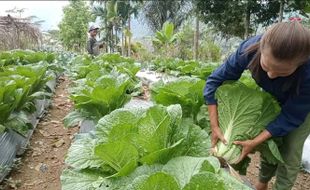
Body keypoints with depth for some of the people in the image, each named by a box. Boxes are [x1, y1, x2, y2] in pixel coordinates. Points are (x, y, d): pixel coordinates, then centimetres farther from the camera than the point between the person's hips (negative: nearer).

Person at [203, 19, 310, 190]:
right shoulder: (250, 49, -37)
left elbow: (292, 116, -28)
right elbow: (215, 80, -28)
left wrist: (255, 142, -32)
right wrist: (214, 126, -30)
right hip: (274, 100, 2)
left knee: (290, 152, -4)